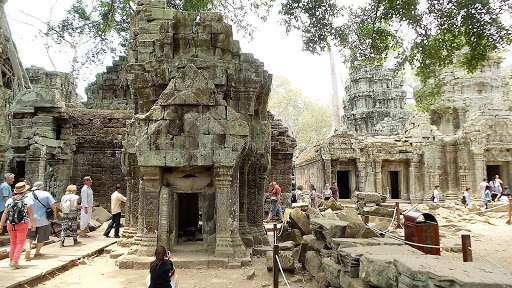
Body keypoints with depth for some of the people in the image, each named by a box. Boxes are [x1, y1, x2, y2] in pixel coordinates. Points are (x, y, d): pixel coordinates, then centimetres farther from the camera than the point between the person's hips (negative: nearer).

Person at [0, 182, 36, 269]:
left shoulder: (10, 200, 5)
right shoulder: (27, 200, -5)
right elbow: (30, 213, -7)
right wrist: (33, 224, -4)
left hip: (10, 224, 4)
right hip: (22, 224, -4)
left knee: (13, 243, 16)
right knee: (20, 243, 4)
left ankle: (11, 261, 18)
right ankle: (15, 261, -5)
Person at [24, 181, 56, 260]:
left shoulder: (27, 195, 5)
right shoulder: (46, 194, -2)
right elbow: (53, 206, -7)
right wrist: (54, 216, 7)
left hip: (30, 220, 2)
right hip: (43, 219, -2)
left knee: (29, 236, 13)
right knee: (41, 237, 15)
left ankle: (27, 249, -11)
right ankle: (37, 252, 23)